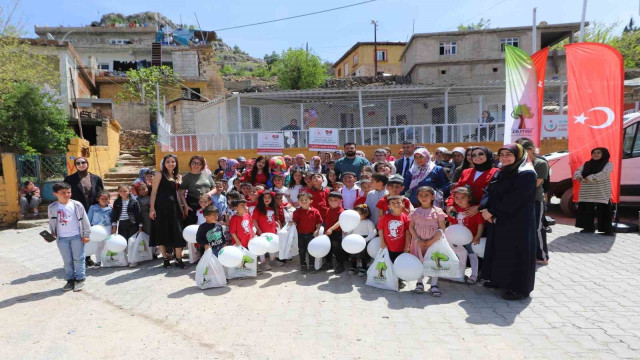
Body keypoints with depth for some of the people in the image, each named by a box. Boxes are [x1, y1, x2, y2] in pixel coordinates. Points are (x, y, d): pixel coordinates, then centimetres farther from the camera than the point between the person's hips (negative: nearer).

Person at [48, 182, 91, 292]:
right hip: (62, 238, 2)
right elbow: (51, 222, 14)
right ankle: (70, 279, 21)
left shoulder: (77, 205, -6)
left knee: (78, 259, 3)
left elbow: (84, 220, -2)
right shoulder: (52, 207, 1)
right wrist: (52, 234, 7)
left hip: (76, 236, -2)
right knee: (67, 260, 10)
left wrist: (86, 234, -3)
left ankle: (80, 279, 13)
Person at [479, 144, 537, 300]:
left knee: (515, 252, -1)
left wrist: (492, 211, -16)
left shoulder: (526, 174, -13)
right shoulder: (500, 173, 14)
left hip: (517, 222, -8)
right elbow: (489, 191, 6)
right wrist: (485, 208, -12)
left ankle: (519, 288, 10)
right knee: (498, 250, 15)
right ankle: (500, 280, 30)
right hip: (497, 220, 8)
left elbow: (513, 199, -20)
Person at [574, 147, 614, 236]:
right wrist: (578, 176, -23)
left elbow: (603, 174, -17)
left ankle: (607, 230, 1)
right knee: (586, 210, 6)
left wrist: (591, 178, -32)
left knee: (603, 211, -6)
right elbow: (578, 171, 1)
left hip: (602, 193, -5)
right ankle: (588, 227, 17)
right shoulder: (586, 164, 14)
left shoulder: (608, 164, 0)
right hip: (587, 192, 5)